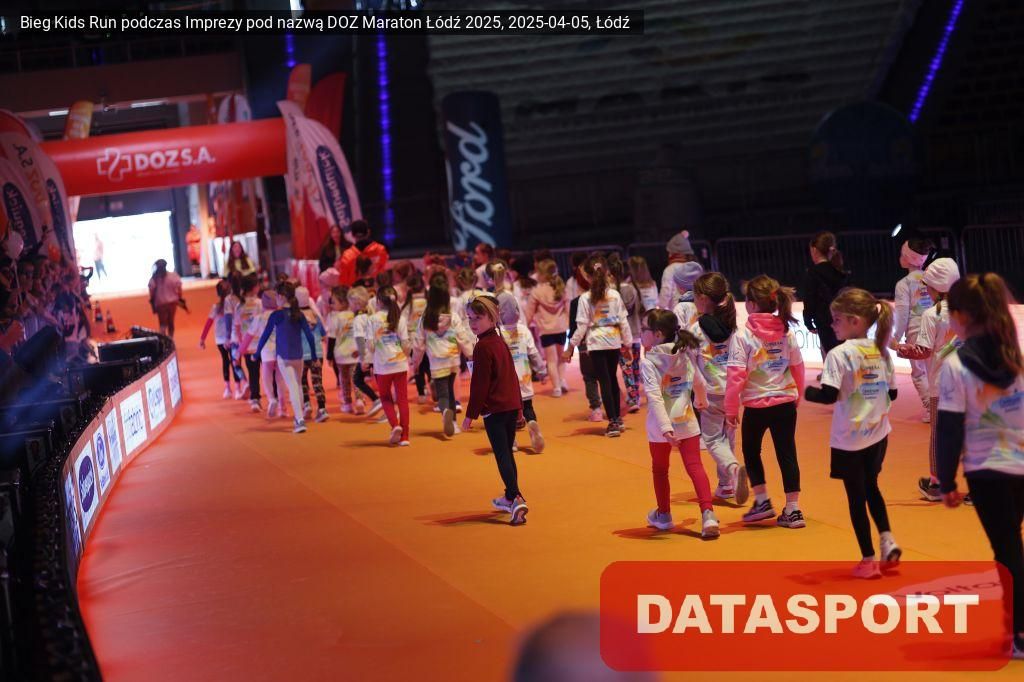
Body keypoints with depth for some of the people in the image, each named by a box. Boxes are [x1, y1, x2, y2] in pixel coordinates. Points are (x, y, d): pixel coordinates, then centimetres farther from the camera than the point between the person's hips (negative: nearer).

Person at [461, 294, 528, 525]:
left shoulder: (482, 347, -14)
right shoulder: (501, 343, 14)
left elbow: (480, 384, -16)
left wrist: (471, 414, -11)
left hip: (494, 409, -9)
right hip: (511, 405, 9)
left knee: (502, 456, -11)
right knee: (507, 453, 20)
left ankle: (517, 500, -22)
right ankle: (510, 498, 31)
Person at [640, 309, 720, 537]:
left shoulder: (649, 361, -15)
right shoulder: (685, 354, 4)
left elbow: (655, 397, -25)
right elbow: (700, 383, 17)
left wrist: (665, 427, -30)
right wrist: (702, 401, 37)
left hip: (661, 426, -4)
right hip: (687, 421, 4)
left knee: (660, 469, 16)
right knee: (694, 466, 0)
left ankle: (664, 515, 32)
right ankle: (707, 513, -17)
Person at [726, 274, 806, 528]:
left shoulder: (742, 336, -14)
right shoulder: (787, 332, -1)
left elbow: (736, 376, -15)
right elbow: (798, 367, 8)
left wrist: (731, 409, -6)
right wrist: (798, 394, 24)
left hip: (756, 405, -3)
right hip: (786, 402, 3)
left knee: (751, 451, 19)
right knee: (787, 454, 8)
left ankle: (762, 500, 16)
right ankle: (792, 509, 7)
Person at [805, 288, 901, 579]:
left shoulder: (839, 354, -18)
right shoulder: (881, 352, 2)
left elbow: (829, 395, -24)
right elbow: (892, 393, 7)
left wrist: (808, 392, -5)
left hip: (850, 439, -6)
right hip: (877, 434, 6)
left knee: (856, 497, 6)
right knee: (871, 487, 24)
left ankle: (868, 560, 13)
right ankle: (887, 539, 8)